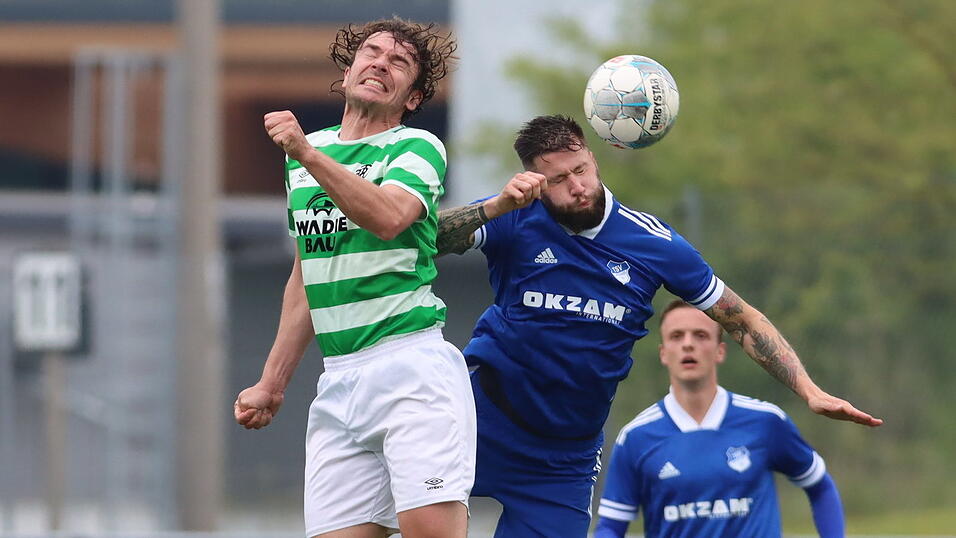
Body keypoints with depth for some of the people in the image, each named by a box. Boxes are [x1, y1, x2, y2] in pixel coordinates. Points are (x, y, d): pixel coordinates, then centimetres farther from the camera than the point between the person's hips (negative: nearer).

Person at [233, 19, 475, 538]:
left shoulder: (418, 147, 1)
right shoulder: (305, 152, 19)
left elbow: (387, 217, -22)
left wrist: (307, 154, -29)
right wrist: (272, 383, 26)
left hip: (411, 364, -6)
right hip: (338, 380, 6)